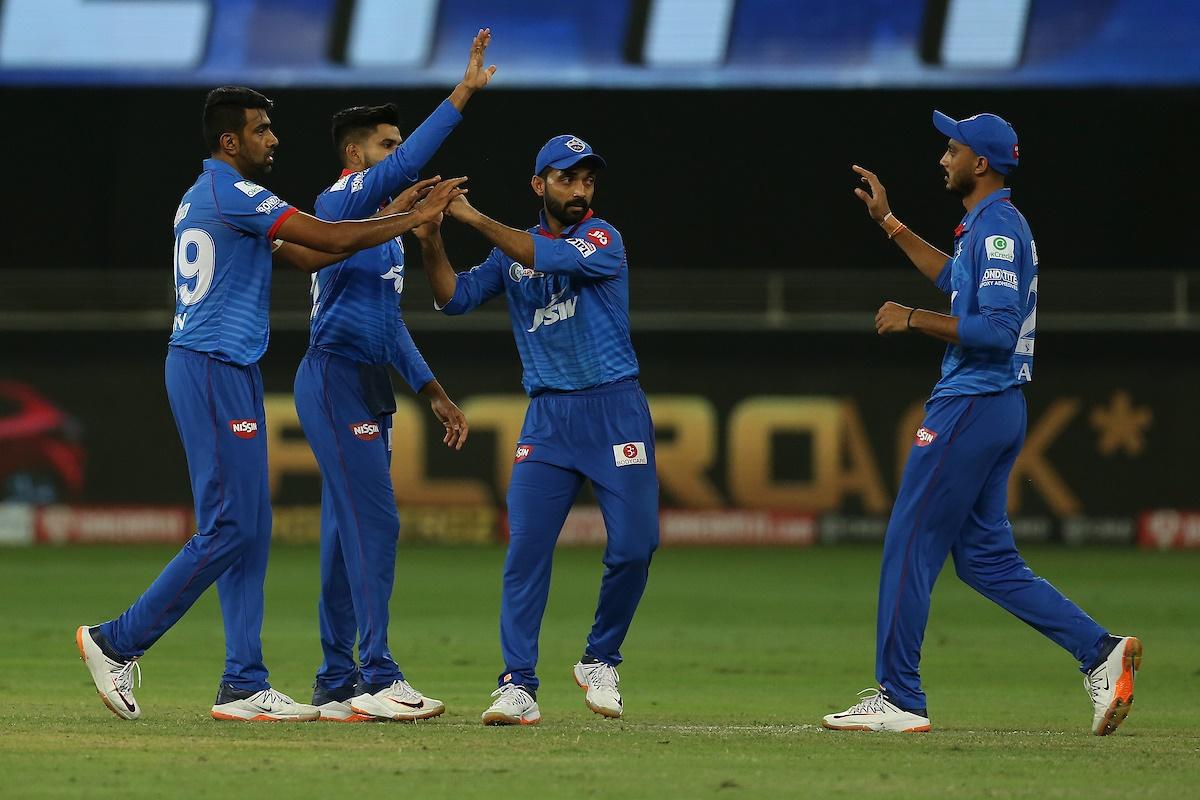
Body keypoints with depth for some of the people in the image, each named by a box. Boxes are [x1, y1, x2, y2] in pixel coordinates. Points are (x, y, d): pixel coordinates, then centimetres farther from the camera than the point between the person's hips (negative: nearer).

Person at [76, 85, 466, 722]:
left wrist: (392, 219, 14)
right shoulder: (232, 194, -12)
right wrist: (416, 218, -7)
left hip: (224, 371, 10)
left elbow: (308, 253, 19)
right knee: (229, 527, -10)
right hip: (215, 368, -10)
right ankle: (117, 642, -5)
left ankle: (244, 687, 5)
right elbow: (331, 239, -15)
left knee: (249, 528, 7)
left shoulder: (203, 197, 20)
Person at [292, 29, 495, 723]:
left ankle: (337, 685, 11)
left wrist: (434, 392, 20)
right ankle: (377, 678, -18)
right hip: (336, 381, -10)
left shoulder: (385, 224, 21)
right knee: (373, 522, -15)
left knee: (350, 533, 9)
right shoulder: (341, 200, -8)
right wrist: (465, 92, -30)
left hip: (369, 387, 10)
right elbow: (406, 166, -27)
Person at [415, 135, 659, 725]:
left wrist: (474, 219, -20)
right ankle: (518, 684, -10)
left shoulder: (602, 239, -2)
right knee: (526, 546, -10)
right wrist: (431, 242, -13)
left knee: (634, 546, -8)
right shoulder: (514, 250, 12)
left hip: (615, 409, -3)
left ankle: (600, 663, 14)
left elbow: (551, 258, -20)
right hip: (548, 416, 3)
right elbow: (455, 297, 3)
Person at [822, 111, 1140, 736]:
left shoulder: (997, 228, -16)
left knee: (909, 545, -4)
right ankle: (1099, 652, 4)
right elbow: (955, 280, 37)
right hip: (996, 408, 10)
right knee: (984, 556, 11)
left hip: (972, 406, -10)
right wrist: (889, 223, 37)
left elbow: (998, 328, -25)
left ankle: (898, 700, 0)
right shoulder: (986, 226, 16)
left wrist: (914, 320, -19)